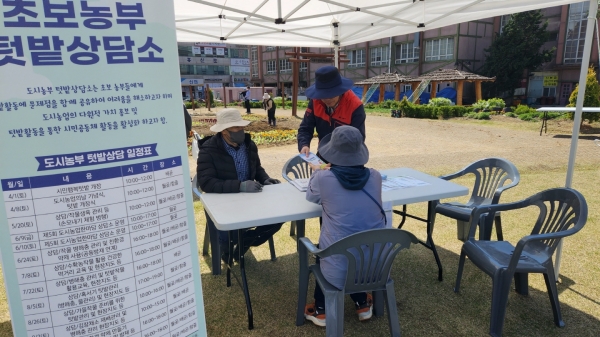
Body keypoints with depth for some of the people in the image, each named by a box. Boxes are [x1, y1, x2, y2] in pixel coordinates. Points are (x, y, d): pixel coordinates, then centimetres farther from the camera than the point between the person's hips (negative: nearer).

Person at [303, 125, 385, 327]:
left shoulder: (323, 179, -14)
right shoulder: (375, 177, -5)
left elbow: (311, 197, 8)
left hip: (339, 271, -3)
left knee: (321, 247, 29)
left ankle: (321, 310, 32)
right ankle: (362, 304, 35)